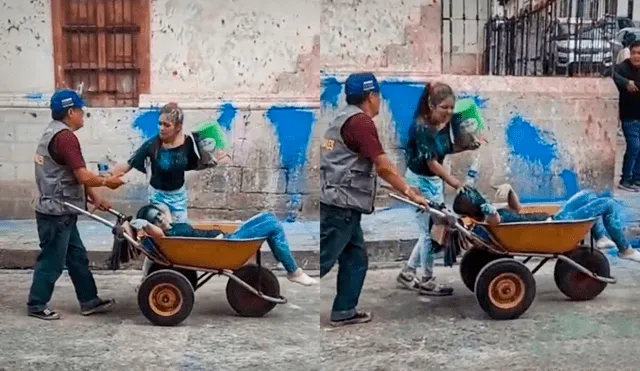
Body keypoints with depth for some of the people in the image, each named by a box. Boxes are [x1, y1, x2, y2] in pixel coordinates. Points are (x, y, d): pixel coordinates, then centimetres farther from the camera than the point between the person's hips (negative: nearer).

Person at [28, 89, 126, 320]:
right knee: (52, 260, 1)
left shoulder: (54, 133, 15)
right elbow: (83, 177, -23)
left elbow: (74, 176, 16)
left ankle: (89, 301, 20)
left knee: (77, 257, 13)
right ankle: (36, 305, 13)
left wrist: (95, 198, 13)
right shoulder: (65, 137, -19)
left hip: (61, 211, 10)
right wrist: (107, 182, -5)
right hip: (56, 212, -10)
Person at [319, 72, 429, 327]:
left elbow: (370, 165, 29)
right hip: (340, 205, -10)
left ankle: (344, 311, 18)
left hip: (340, 204, 10)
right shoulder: (361, 121, -14)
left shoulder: (344, 118, 18)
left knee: (355, 259, 13)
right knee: (324, 261, -6)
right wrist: (410, 193, -8)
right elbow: (383, 166, -16)